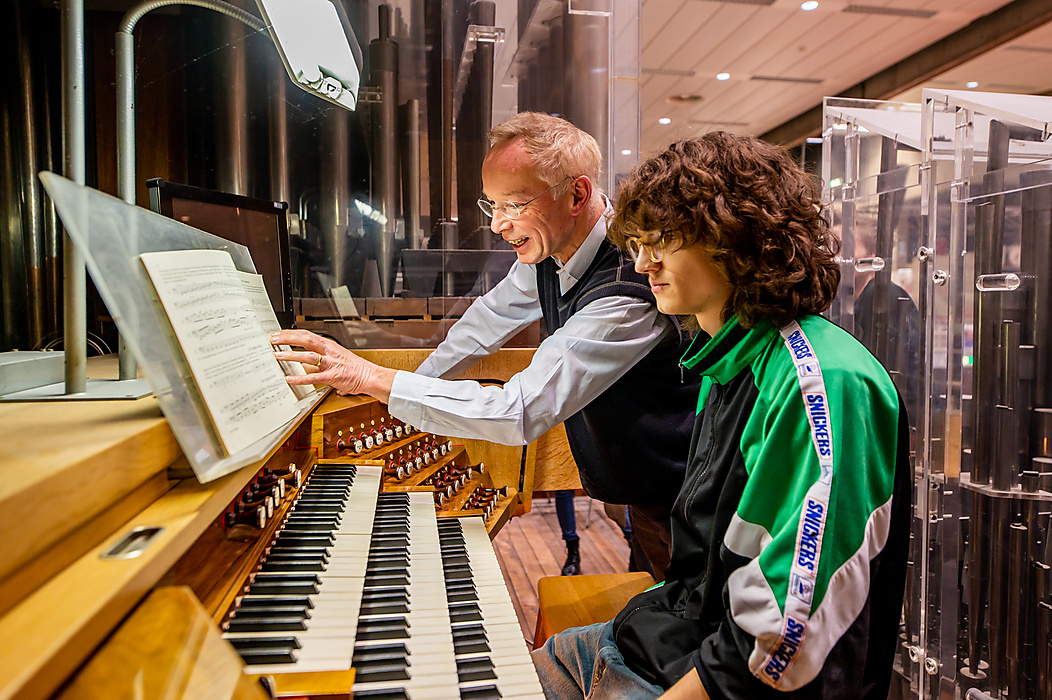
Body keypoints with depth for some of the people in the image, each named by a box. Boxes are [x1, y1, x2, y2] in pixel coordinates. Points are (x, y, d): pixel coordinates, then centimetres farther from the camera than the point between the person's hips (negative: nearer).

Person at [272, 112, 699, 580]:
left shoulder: (629, 287, -33)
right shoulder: (549, 247, -5)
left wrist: (373, 379, -32)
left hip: (677, 505, -6)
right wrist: (420, 382, 21)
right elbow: (491, 316, 13)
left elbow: (522, 413, -36)